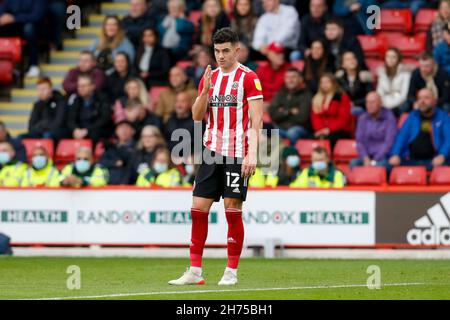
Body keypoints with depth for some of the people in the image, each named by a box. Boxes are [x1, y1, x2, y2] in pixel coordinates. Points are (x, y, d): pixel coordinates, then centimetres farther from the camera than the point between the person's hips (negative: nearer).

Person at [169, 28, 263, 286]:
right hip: (212, 152, 5)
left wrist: (252, 154, -18)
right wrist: (205, 90, -9)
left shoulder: (249, 78, -5)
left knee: (233, 210, -4)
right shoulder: (210, 77, 12)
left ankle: (231, 272, 4)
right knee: (198, 207, 1)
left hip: (237, 155, -5)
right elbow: (197, 116, 7)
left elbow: (256, 121, -9)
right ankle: (195, 271, 6)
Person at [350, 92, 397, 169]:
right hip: (368, 156, 4)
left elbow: (389, 142, -11)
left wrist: (374, 161, -18)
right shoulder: (363, 118, 8)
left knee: (380, 164, -38)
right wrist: (366, 158, -14)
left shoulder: (389, 117, -6)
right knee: (354, 162, -28)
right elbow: (360, 141, 4)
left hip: (383, 157, -4)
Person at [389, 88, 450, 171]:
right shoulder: (413, 116, 20)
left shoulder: (443, 117, 11)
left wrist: (442, 156, -20)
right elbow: (402, 136, 12)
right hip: (411, 160, 2)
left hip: (433, 161, -2)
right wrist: (395, 154, -7)